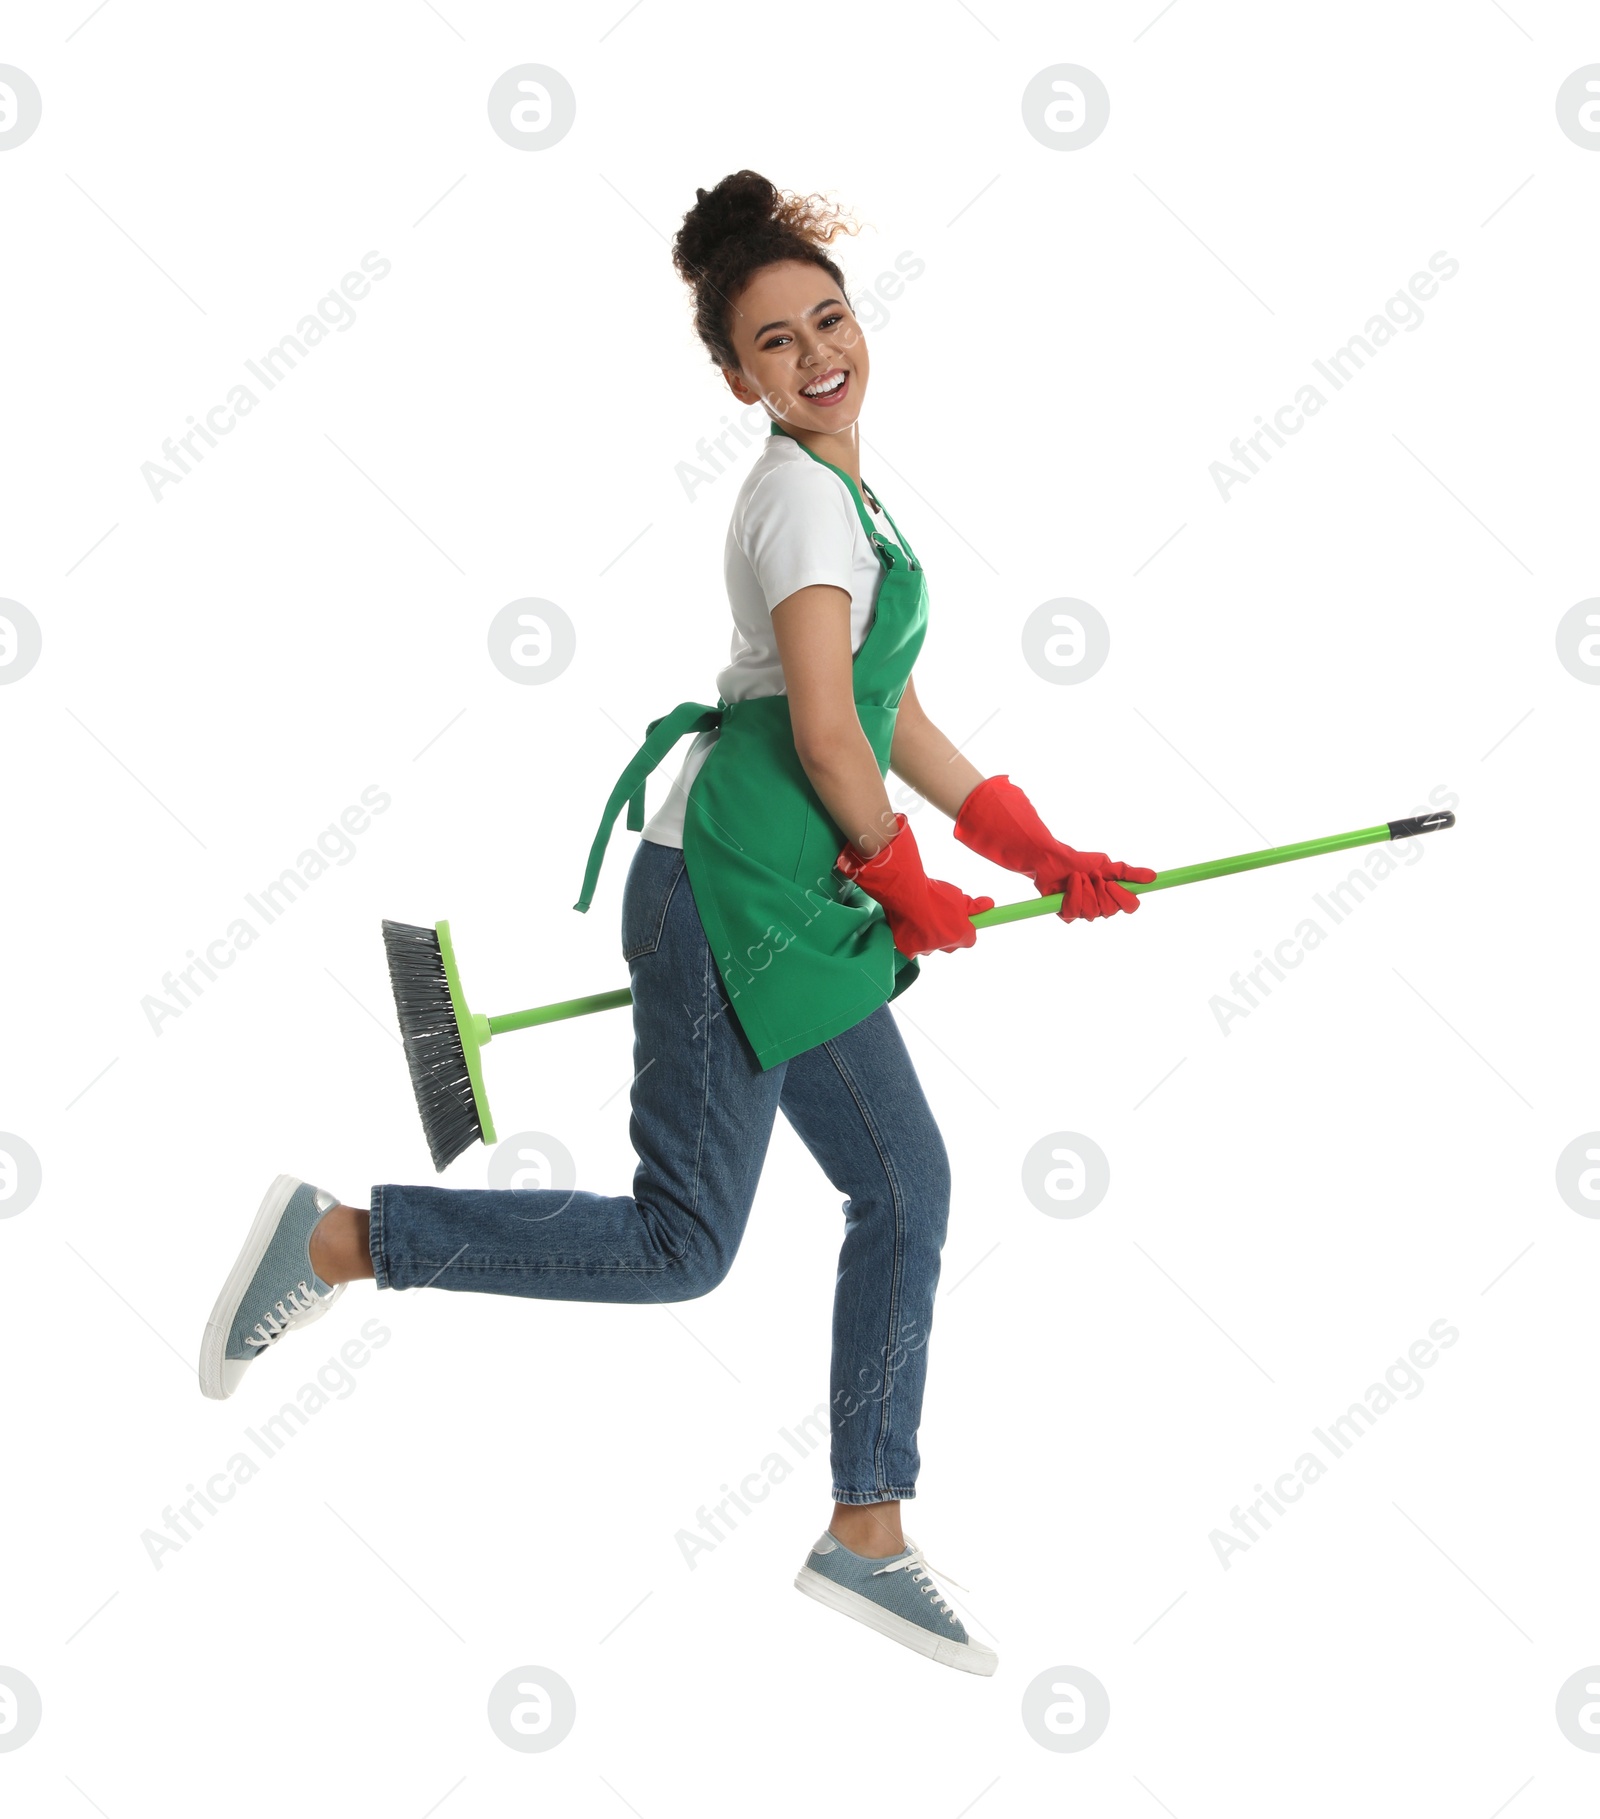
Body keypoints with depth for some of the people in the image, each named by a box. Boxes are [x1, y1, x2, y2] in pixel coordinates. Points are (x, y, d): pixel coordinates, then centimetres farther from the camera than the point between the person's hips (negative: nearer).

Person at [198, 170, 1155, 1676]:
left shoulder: (841, 495, 21)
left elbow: (893, 717, 24)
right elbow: (826, 734, -17)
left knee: (906, 1190, 10)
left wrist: (1041, 854, 20)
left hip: (796, 900, 10)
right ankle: (339, 1239, 0)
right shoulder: (805, 494, -9)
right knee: (680, 1245, -9)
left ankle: (865, 1537, 19)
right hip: (733, 885, -10)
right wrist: (910, 890, -4)